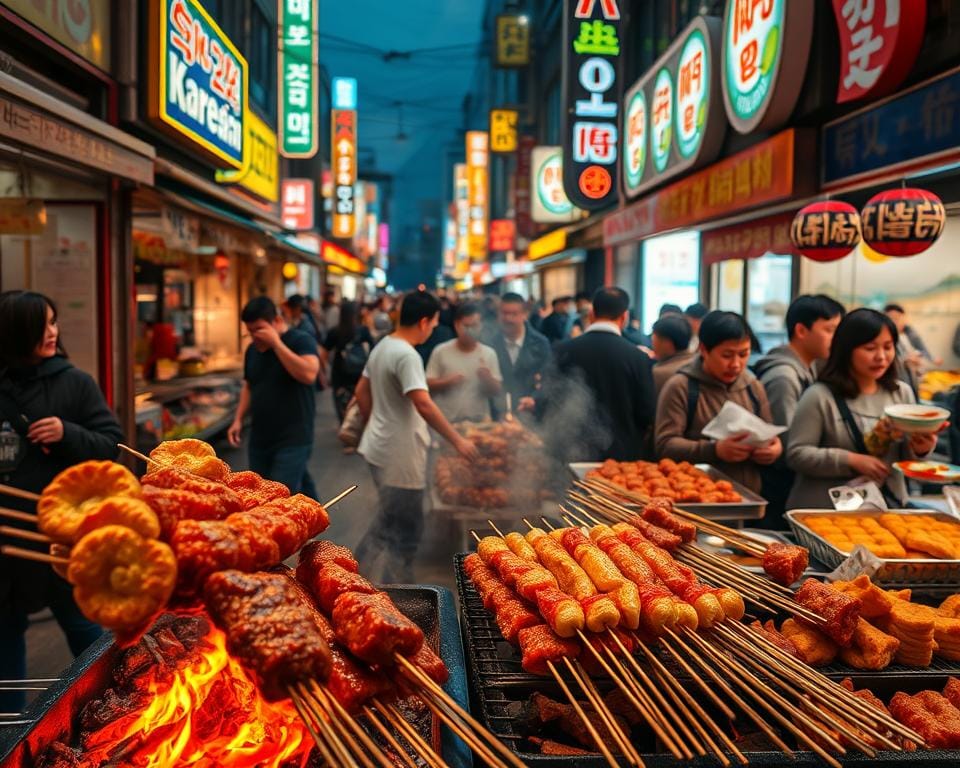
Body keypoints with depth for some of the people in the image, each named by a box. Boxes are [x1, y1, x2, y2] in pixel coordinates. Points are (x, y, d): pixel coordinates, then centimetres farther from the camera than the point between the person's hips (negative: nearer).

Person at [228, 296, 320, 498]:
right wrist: (238, 420, 11)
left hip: (293, 440, -7)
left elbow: (309, 374, -28)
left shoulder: (301, 340, -10)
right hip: (259, 439, 7)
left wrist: (276, 343, -24)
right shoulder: (252, 349, 11)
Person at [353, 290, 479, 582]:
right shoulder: (407, 355, -22)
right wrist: (458, 441, -26)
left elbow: (362, 391, 15)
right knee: (406, 530, 5)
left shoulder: (382, 346, 7)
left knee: (387, 520, 24)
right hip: (400, 455, -10)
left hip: (379, 447, 10)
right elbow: (424, 405, -31)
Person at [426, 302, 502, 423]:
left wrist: (487, 378, -17)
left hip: (479, 422, 1)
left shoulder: (489, 354, 2)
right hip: (445, 422, -1)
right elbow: (428, 385, 0)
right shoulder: (441, 351, -1)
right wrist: (447, 381, -18)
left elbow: (496, 391, 3)